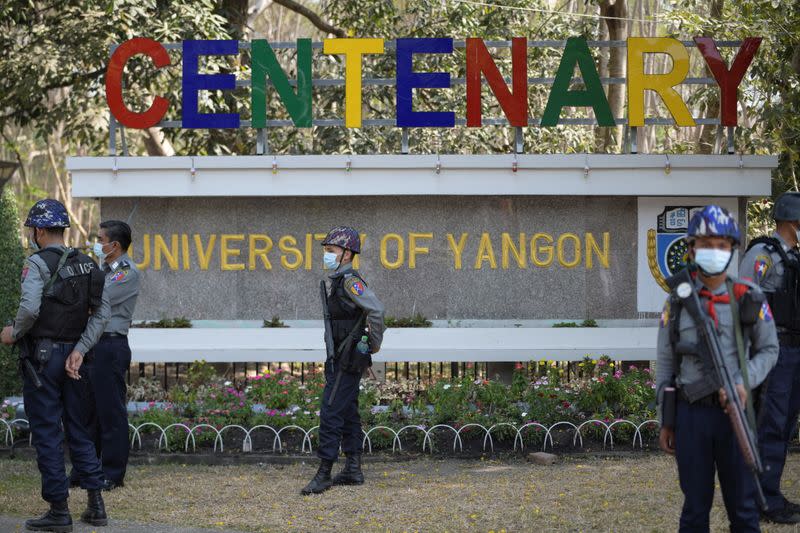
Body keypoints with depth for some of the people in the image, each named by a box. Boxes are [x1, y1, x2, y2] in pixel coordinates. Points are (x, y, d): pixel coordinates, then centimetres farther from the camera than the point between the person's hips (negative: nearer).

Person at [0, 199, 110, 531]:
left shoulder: (38, 263, -11)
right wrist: (80, 350, 0)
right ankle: (96, 505, 12)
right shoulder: (86, 264, 9)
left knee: (47, 433, 0)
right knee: (78, 430, 14)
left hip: (42, 355, -6)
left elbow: (30, 307, -25)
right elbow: (102, 311, 3)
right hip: (73, 354, 6)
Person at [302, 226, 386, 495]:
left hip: (347, 360, -10)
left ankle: (324, 474, -12)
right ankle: (353, 470, 17)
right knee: (347, 413, 13)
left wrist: (375, 344, -17)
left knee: (331, 412, -12)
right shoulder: (340, 281, 15)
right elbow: (372, 309, 28)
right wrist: (372, 340, 22)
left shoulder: (350, 281, -16)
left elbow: (376, 309, -27)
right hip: (340, 359, 10)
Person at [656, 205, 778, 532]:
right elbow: (666, 363, 8)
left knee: (742, 505, 4)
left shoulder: (749, 299, 0)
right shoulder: (678, 302, 3)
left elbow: (768, 349, 7)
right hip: (691, 412, 1)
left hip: (735, 411, 0)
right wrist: (665, 421, 6)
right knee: (695, 505, 7)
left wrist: (745, 383, -12)